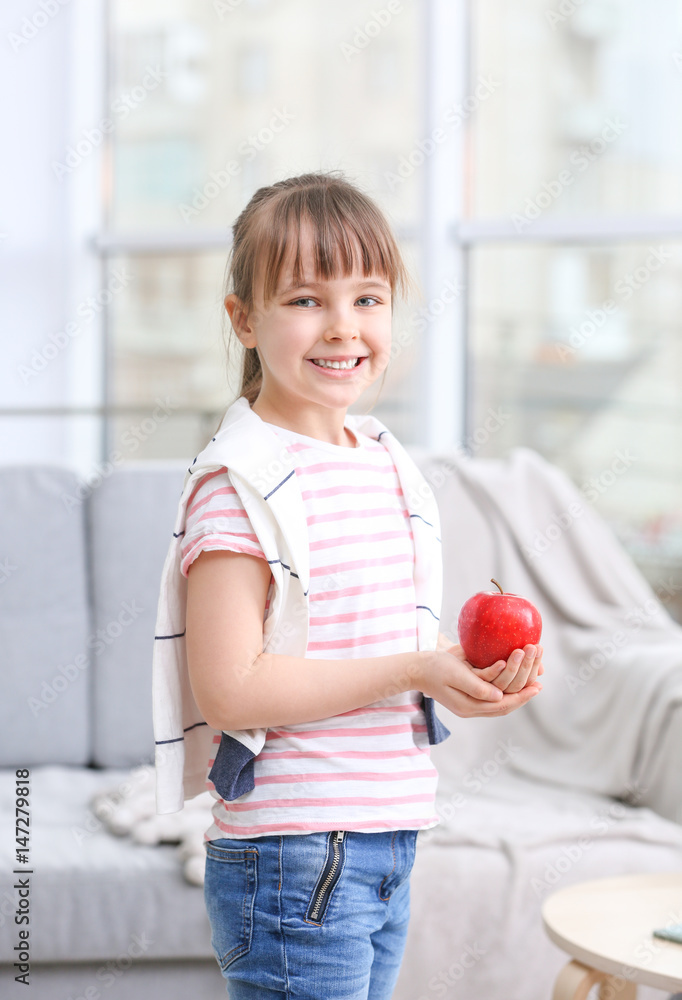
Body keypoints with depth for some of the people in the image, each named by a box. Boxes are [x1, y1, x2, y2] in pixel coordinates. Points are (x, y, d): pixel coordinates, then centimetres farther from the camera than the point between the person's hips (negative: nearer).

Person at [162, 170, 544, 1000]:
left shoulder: (386, 462, 10)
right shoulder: (241, 482, -15)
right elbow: (230, 689, -20)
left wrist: (470, 665, -2)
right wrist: (411, 671, -20)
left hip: (388, 840, 8)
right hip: (292, 857, -8)